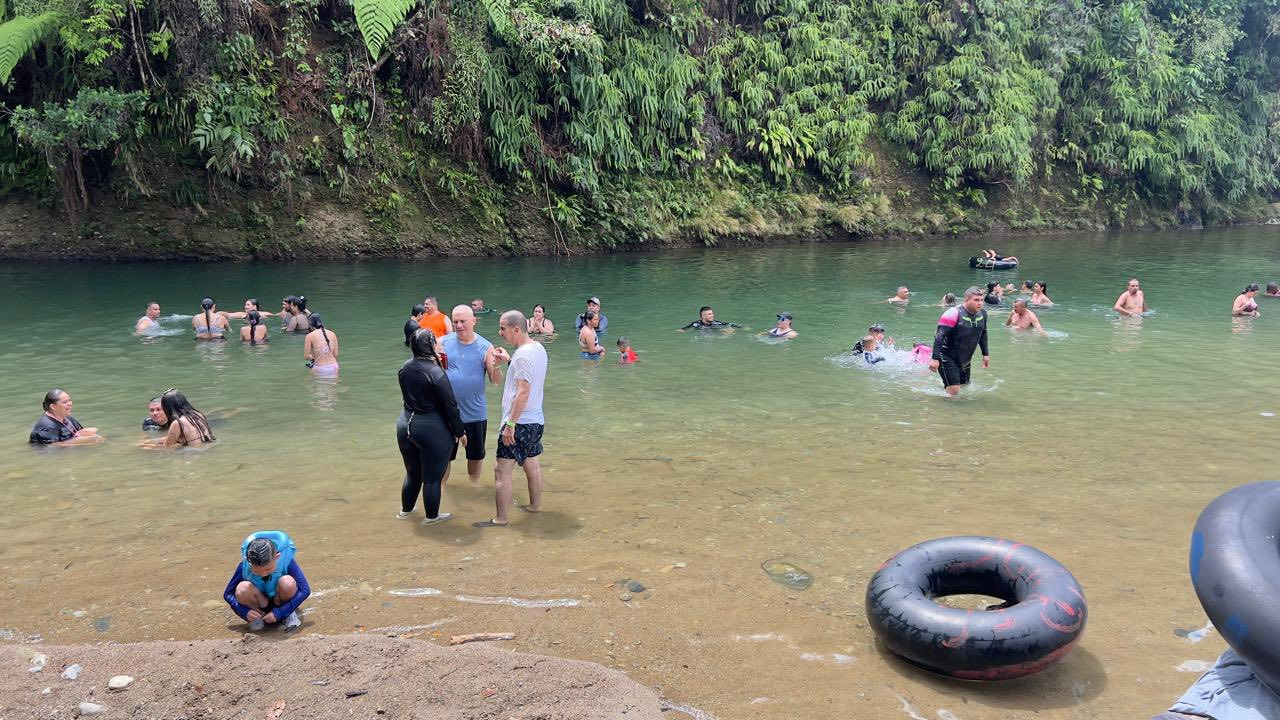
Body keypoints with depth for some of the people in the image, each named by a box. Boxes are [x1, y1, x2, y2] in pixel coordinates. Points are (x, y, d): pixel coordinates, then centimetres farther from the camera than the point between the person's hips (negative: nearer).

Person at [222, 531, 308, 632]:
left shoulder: (286, 560, -28)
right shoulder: (244, 566, -22)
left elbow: (305, 590, -28)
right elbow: (227, 594, -10)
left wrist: (279, 613, -32)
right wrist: (244, 611, -27)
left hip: (281, 601, -1)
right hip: (261, 603, 1)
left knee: (287, 583, -35)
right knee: (242, 589, -30)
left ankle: (289, 614, -6)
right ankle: (259, 615, -3)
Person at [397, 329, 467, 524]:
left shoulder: (404, 368, 0)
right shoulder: (436, 373, -19)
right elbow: (451, 406, -15)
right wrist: (460, 432, -3)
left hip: (405, 425, 6)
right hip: (432, 429, -6)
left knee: (412, 472, 24)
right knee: (433, 477, 10)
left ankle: (405, 510, 38)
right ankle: (432, 516, 23)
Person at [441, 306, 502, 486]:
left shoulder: (485, 347, -4)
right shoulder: (443, 342, -5)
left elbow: (496, 381, -5)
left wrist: (496, 367, -27)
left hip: (475, 413, 1)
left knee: (476, 455, 17)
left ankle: (474, 484, 40)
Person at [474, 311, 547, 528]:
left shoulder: (523, 354, -21)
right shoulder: (538, 348, 8)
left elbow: (523, 392, -26)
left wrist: (511, 424, -24)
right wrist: (509, 360, 17)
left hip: (520, 422, -10)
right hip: (536, 420, 10)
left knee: (502, 471, -5)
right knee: (532, 464, 21)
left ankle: (501, 519, -1)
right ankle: (535, 505, 35)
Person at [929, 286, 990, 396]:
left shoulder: (982, 314, 1)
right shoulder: (954, 314, -22)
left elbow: (983, 335, 19)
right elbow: (939, 336, -25)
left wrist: (985, 354, 18)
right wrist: (935, 359, -31)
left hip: (964, 360, 8)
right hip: (948, 358, -8)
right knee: (954, 390, -15)